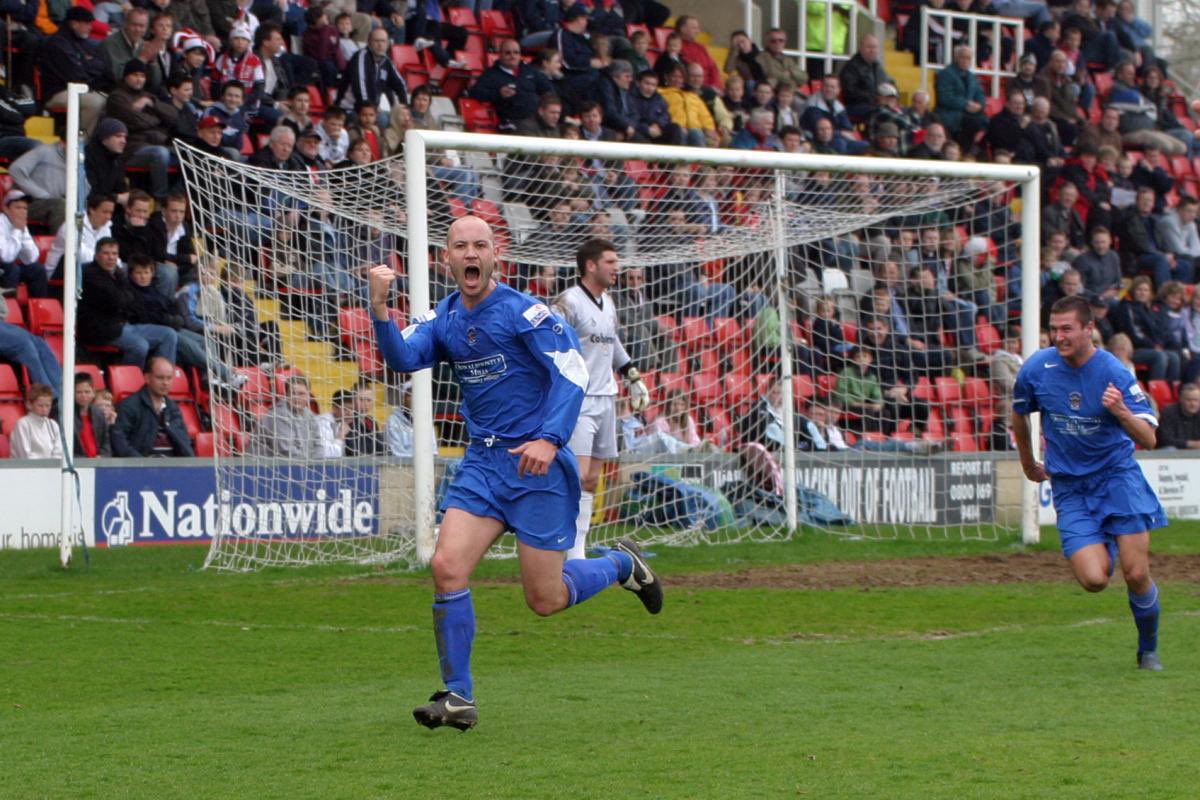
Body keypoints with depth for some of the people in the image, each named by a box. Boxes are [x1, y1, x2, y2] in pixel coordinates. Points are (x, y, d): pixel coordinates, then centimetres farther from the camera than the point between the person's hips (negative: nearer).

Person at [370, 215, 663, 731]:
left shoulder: (523, 312, -11)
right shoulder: (443, 319, 6)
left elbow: (572, 372, -16)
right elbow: (403, 359, -10)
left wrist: (549, 439, -28)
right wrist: (380, 310, -27)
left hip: (538, 463, -5)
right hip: (484, 461, 5)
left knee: (545, 600, -1)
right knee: (447, 567, -13)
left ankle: (621, 565, 29)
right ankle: (457, 698, -5)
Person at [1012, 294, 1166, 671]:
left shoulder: (1114, 373, -14)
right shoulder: (1037, 368, -7)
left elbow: (1149, 439, -16)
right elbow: (1019, 414, 15)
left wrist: (1121, 412, -34)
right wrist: (1028, 462, 25)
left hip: (1117, 475, -2)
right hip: (1069, 487, 2)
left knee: (1137, 575, -10)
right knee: (1094, 580, -14)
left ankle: (1148, 650, 17)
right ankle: (1105, 548, 24)